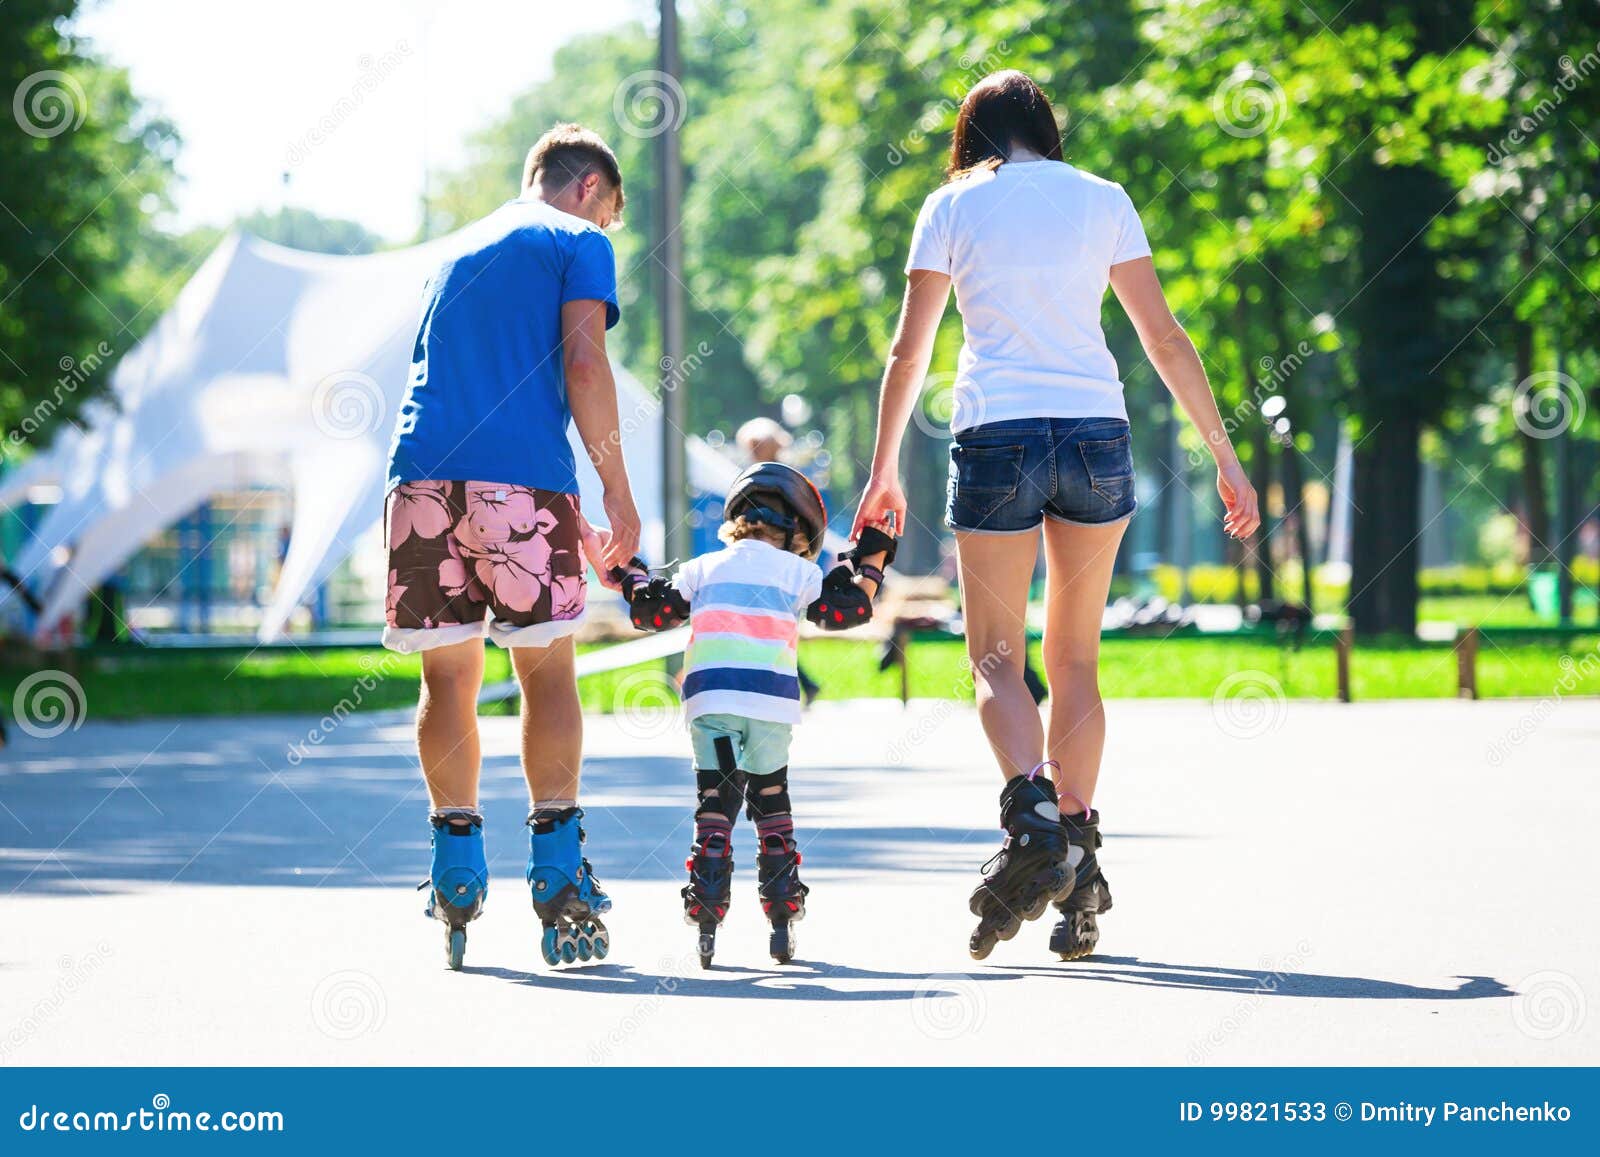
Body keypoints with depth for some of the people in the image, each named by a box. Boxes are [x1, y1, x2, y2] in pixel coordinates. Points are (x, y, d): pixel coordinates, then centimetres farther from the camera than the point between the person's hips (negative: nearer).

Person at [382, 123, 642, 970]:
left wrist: (571, 530, 33)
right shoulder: (579, 243, 9)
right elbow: (583, 363, -6)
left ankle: (457, 872, 1)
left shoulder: (460, 250, 29)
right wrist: (616, 491, -2)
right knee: (547, 672, 1)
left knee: (449, 676, 7)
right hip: (523, 477, -5)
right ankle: (557, 876, -5)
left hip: (423, 470, 5)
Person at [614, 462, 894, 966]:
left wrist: (633, 576, 37)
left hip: (710, 696, 1)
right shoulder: (797, 572, 11)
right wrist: (870, 564, 23)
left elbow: (652, 611, 17)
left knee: (714, 803, 3)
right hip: (772, 701, -1)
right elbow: (846, 610, 9)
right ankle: (783, 919, 9)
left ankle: (706, 917, -6)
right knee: (771, 801, 12)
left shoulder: (703, 569, 16)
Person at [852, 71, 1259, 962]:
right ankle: (1078, 871, 5)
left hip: (997, 435, -2)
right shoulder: (1103, 201, 10)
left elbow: (910, 349, 5)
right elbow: (1164, 336, 7)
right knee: (1076, 657, 11)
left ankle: (1033, 819, -24)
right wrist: (1225, 454, 9)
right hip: (1097, 430, 2)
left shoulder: (953, 205, 6)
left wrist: (885, 470, 13)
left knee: (997, 657, 3)